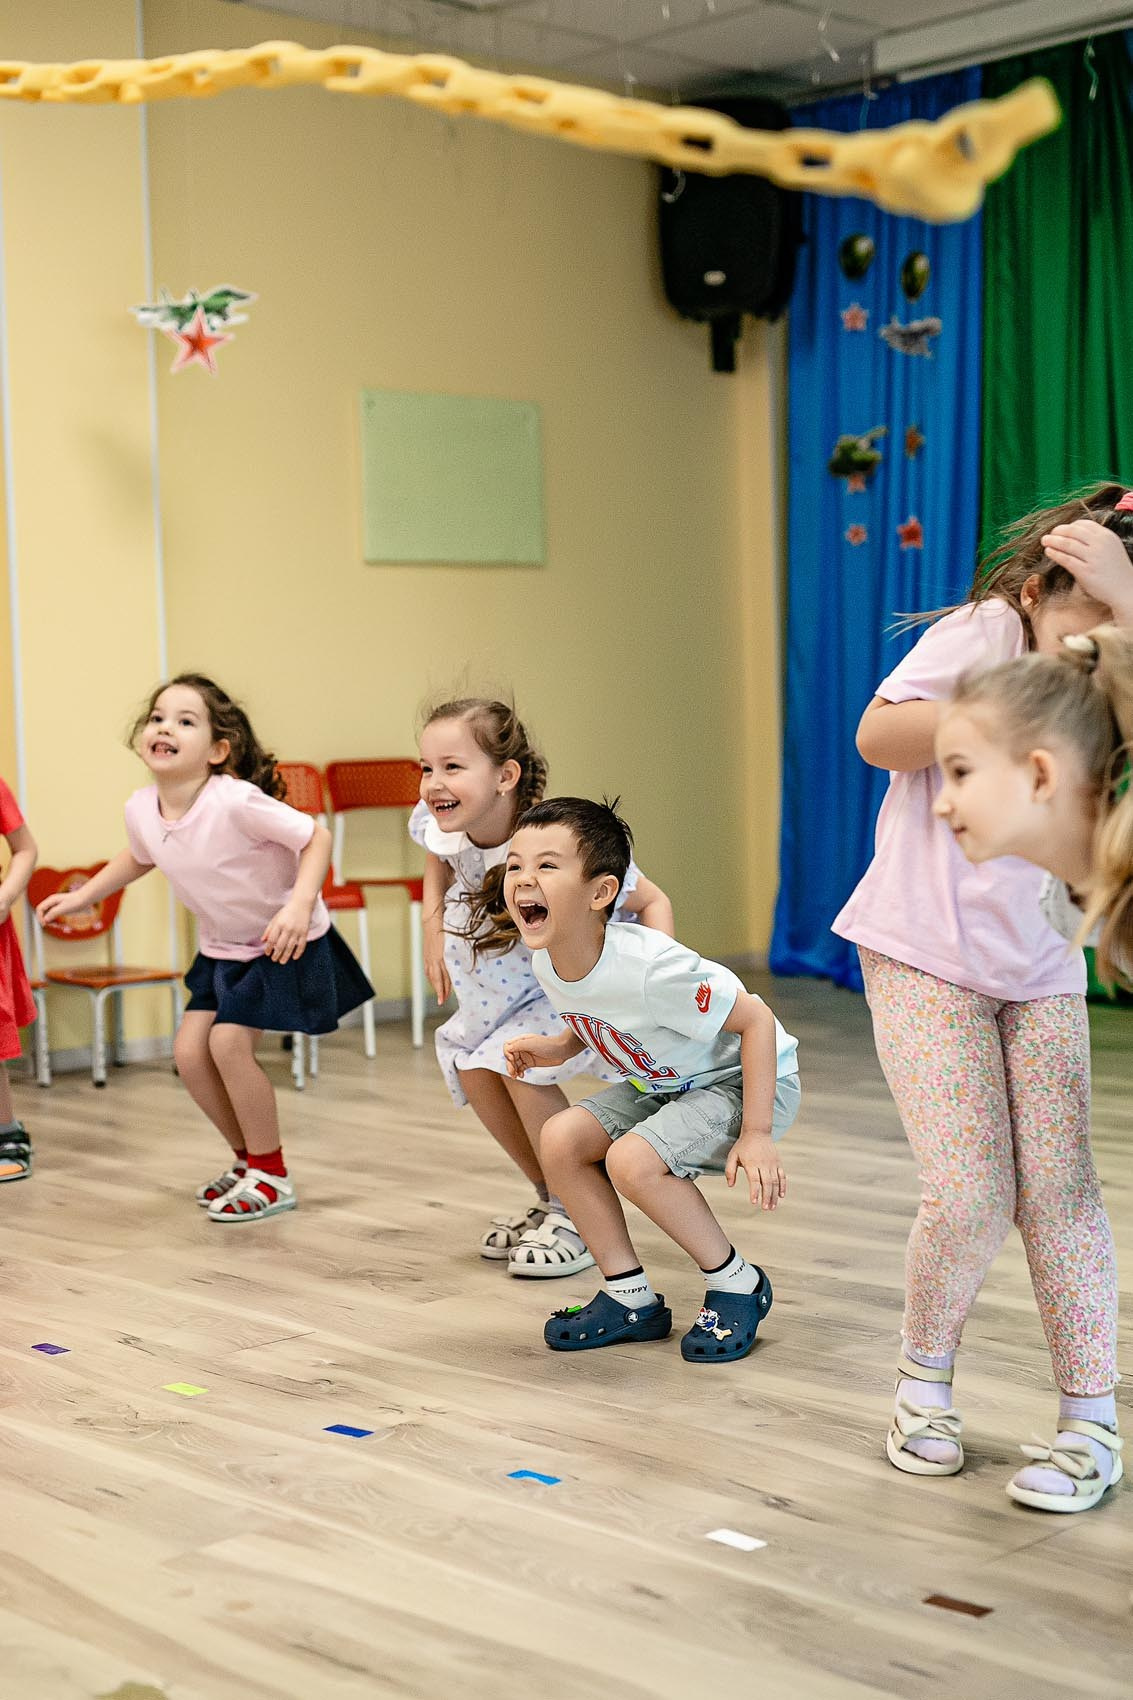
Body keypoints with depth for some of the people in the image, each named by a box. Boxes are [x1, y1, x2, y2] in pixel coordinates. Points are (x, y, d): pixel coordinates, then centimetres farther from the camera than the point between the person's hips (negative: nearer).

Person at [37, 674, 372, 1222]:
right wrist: (81, 896, 13)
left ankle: (271, 1175, 1)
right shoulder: (141, 809, -9)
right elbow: (139, 858, 15)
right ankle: (249, 1157, 23)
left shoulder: (237, 801, -30)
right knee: (190, 1051, 0)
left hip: (285, 943, -7)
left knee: (228, 1040, -18)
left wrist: (299, 905, -37)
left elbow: (316, 837, -24)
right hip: (222, 947, 7)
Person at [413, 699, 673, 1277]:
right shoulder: (442, 827, -23)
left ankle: (578, 1219, -4)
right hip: (489, 976, 6)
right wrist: (433, 930, -2)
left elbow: (653, 902, -26)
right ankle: (551, 1201, 20)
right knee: (473, 1070, -3)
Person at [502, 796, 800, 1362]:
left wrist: (755, 1133, -25)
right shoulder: (547, 963, -11)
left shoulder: (648, 968, -35)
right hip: (665, 1082, 8)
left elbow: (756, 1020, -26)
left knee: (632, 1160, -27)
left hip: (747, 1080, -8)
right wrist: (555, 1049, -10)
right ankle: (630, 1297, 5)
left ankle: (737, 1284, -4)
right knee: (561, 1138, -7)